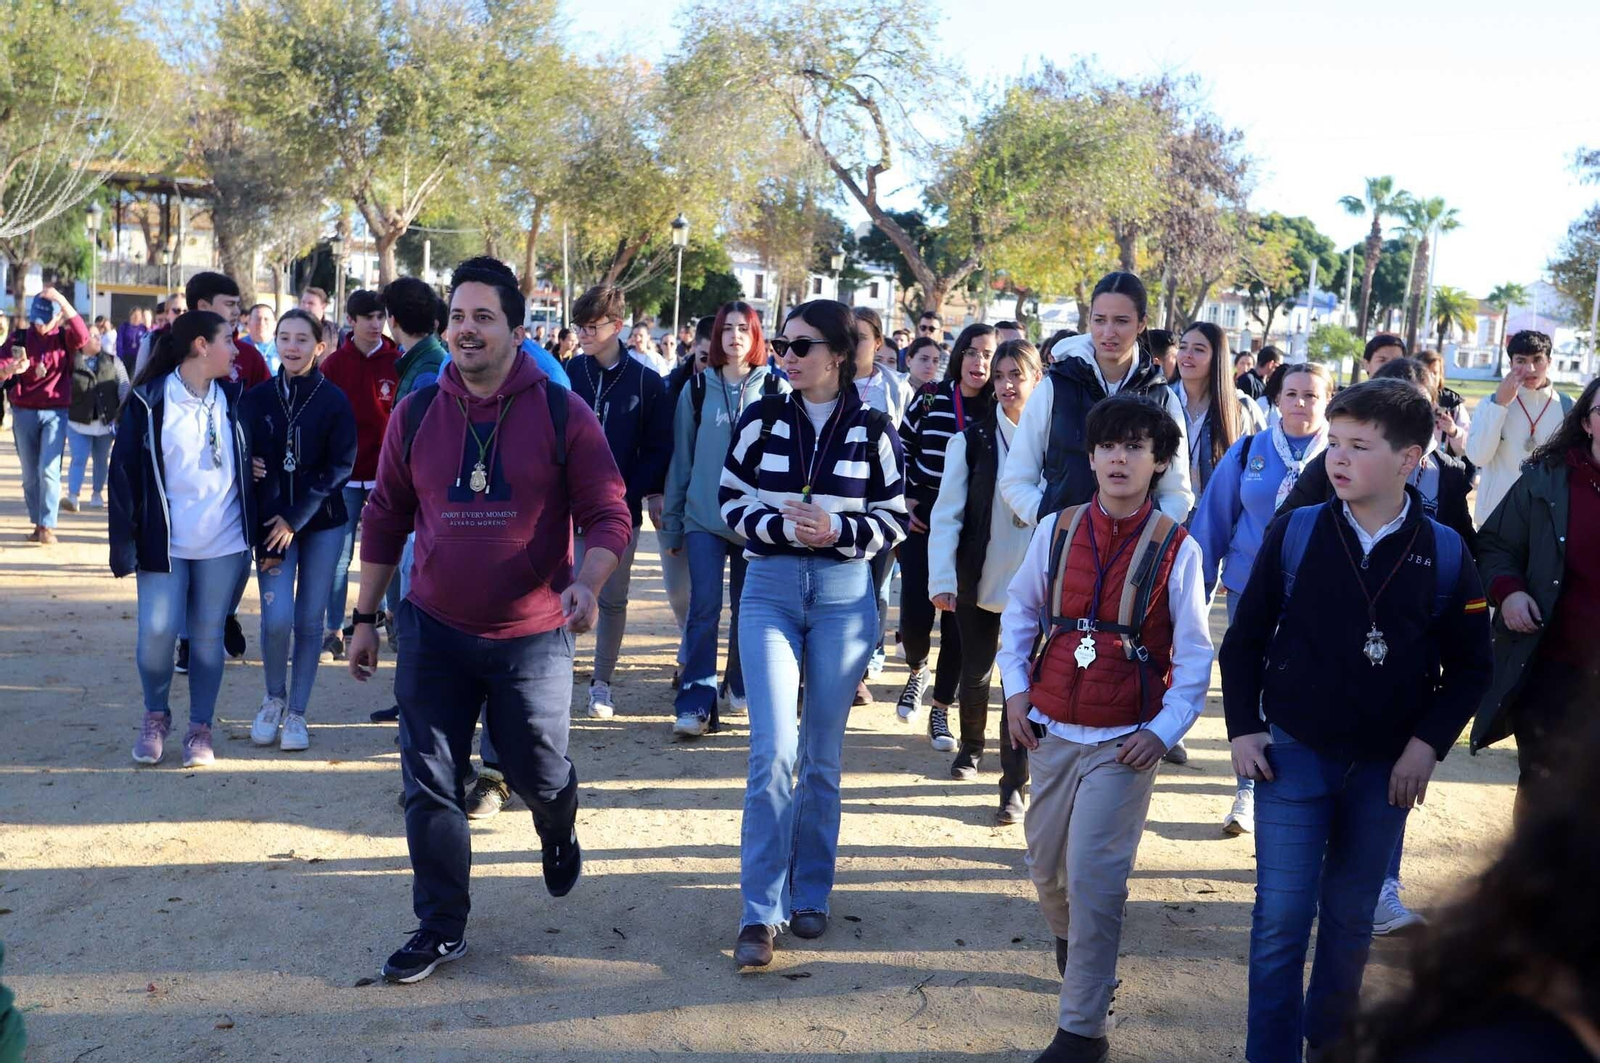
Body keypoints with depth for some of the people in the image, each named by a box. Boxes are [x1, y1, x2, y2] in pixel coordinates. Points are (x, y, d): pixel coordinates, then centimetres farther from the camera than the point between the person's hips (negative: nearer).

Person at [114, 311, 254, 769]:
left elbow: (250, 461, 13)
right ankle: (155, 716, 20)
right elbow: (124, 472, -6)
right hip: (165, 542, -2)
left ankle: (201, 728, 19)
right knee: (157, 631, -6)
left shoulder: (232, 398, 5)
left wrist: (255, 531, 5)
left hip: (223, 543, 3)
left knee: (208, 635, 6)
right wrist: (125, 544, -10)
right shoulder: (148, 400, -6)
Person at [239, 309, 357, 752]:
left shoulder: (334, 401, -4)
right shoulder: (256, 398, 1)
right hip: (270, 521, 1)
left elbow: (339, 466, -7)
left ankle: (296, 712, 17)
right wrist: (262, 538, -8)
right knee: (277, 617, -10)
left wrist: (296, 518, -12)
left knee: (309, 619, 3)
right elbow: (243, 462, -1)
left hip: (321, 524, -1)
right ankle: (273, 698, 16)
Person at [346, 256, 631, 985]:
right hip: (434, 631, 2)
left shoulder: (562, 415, -8)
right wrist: (365, 616, 9)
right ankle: (441, 927, 21)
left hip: (533, 634, -2)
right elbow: (385, 518, 7)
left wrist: (587, 583, -27)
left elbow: (608, 515, -8)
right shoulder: (416, 414, 0)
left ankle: (559, 829, 47)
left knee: (536, 771, 10)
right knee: (430, 782, 5)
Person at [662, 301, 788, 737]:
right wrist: (672, 522, 9)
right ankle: (694, 703, -6)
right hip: (704, 517, 0)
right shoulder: (697, 390, 4)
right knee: (705, 607, -8)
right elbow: (681, 459, 8)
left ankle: (740, 686, 29)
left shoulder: (776, 391, 1)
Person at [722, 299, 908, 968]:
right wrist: (781, 526, -14)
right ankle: (760, 914, -2)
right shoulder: (762, 419, 1)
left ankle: (811, 895, 25)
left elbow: (895, 522, 3)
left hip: (844, 594, 1)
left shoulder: (872, 430, 0)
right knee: (774, 752, -10)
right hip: (770, 589, 0)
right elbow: (730, 501, 4)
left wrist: (838, 529, -15)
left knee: (823, 756, 9)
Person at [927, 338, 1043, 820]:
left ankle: (1014, 784, 4)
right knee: (975, 673, 14)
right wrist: (942, 578, -12)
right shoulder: (973, 438, -4)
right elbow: (948, 512, -5)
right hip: (979, 578, 1)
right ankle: (971, 747, 40)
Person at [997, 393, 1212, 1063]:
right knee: (1046, 865, 15)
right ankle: (1070, 940, 48)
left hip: (1125, 741, -3)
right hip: (1051, 730, 4)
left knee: (1093, 875, -8)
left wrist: (1164, 731, -10)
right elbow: (1019, 611, 13)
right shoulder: (1057, 530, 1)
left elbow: (1195, 655, -3)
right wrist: (1015, 691, 4)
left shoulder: (1176, 548, -7)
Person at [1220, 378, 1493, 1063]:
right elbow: (1244, 640, 1)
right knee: (1281, 917, -1)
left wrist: (1428, 742, -8)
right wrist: (1243, 728, -5)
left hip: (1385, 768, 1)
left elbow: (1469, 667, 3)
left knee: (1350, 918, 15)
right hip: (1292, 754, -1)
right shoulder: (1294, 533, -7)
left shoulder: (1445, 555, -6)